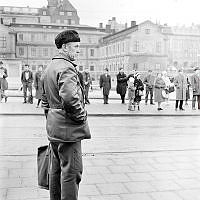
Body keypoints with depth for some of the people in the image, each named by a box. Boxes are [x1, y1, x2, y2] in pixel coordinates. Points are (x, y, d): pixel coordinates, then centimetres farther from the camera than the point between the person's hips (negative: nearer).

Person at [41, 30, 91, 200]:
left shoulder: (50, 67, 15)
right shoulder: (67, 68, -17)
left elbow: (45, 97, 24)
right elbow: (69, 97, -33)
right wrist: (81, 115, -19)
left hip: (53, 126, 10)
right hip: (68, 128, -10)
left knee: (57, 168, 20)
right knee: (72, 171, -2)